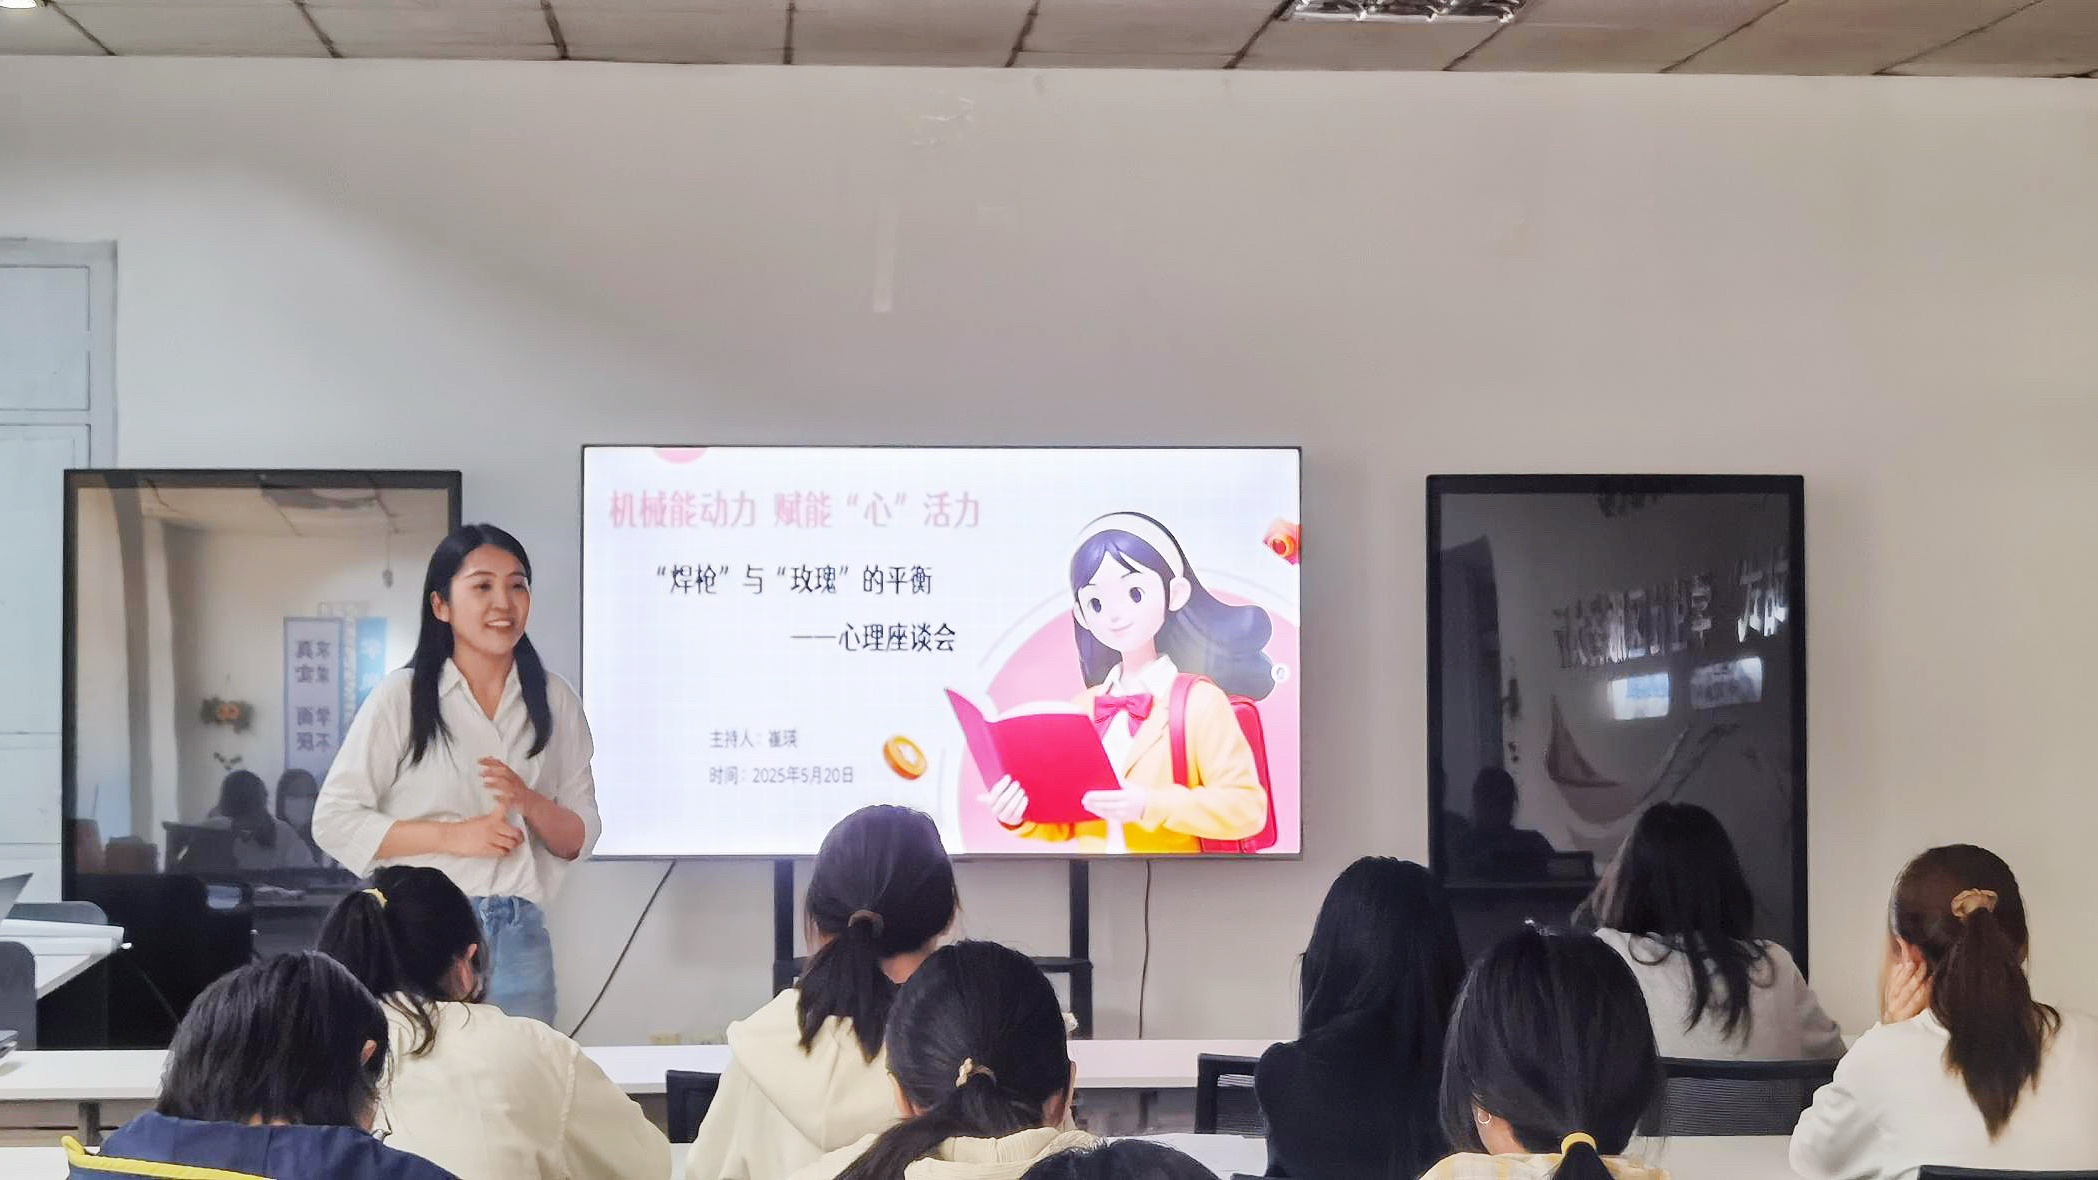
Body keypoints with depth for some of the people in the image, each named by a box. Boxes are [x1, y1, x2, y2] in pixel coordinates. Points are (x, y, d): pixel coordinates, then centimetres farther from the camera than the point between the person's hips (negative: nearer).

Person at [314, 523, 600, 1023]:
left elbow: (580, 837, 10)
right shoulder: (401, 697, -1)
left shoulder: (555, 700, 9)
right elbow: (334, 821, -4)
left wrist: (529, 801, -11)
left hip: (519, 937, 3)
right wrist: (454, 836, -13)